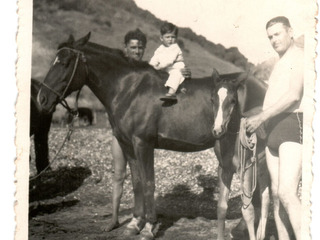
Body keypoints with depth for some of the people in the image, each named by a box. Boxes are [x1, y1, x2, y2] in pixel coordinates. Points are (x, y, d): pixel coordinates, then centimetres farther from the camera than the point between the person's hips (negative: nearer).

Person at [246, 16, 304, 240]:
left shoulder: (299, 57, -4)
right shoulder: (280, 64, 24)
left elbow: (294, 96, -18)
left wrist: (261, 117, -21)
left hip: (294, 127, -9)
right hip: (273, 131, 9)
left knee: (287, 193, -21)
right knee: (276, 194, 8)